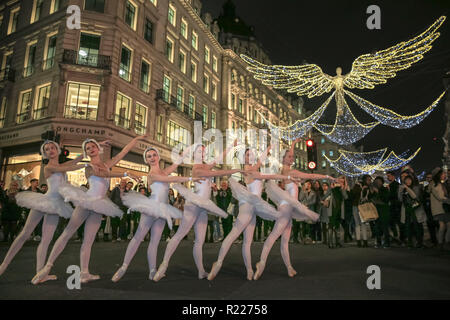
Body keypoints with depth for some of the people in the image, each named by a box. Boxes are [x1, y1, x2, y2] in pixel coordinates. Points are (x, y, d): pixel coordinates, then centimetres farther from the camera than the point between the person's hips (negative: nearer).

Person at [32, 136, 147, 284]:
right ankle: (47, 266, 3)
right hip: (86, 200, -4)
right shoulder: (88, 166, 4)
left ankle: (84, 273, 4)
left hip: (98, 206, 4)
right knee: (67, 234, -4)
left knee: (88, 241, 3)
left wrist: (137, 138, 18)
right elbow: (102, 174, -14)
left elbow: (124, 151, 18)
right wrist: (125, 174, -18)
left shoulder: (107, 164, 17)